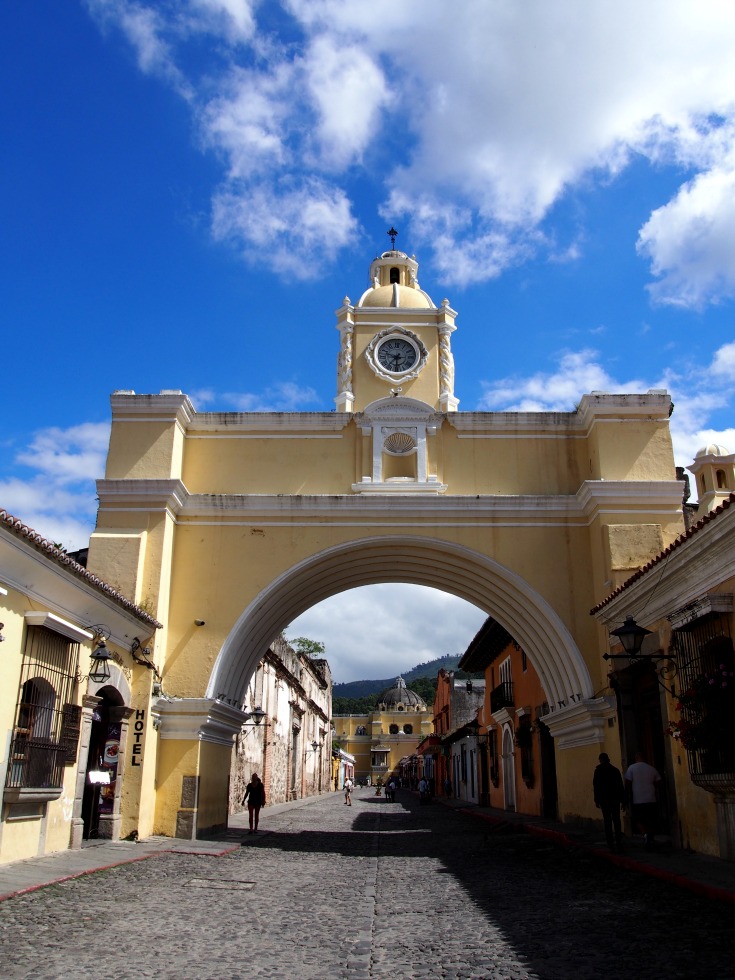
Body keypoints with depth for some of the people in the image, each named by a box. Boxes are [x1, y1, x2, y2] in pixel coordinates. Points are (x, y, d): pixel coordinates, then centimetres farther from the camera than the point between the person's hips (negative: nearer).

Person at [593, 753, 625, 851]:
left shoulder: (598, 771, -4)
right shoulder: (615, 770, 5)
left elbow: (596, 787, -6)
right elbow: (621, 786, 5)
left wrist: (597, 800, -2)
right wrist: (623, 800, 10)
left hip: (604, 799, -3)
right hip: (615, 799, 3)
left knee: (607, 821, 0)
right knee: (616, 820, 10)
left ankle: (611, 844, -2)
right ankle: (618, 841, 5)